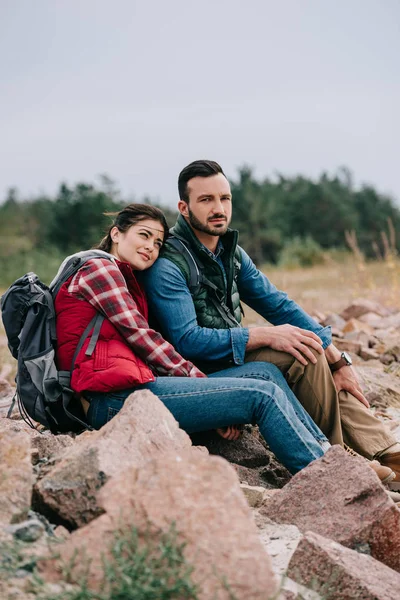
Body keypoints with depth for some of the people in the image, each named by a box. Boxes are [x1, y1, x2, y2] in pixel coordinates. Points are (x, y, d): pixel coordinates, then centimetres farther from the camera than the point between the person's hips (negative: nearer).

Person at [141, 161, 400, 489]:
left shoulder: (232, 252, 8)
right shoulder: (167, 265, -18)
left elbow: (279, 306, 6)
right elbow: (186, 340, -26)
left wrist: (338, 360, -2)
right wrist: (266, 336, -27)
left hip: (234, 355, 8)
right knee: (304, 355, -21)